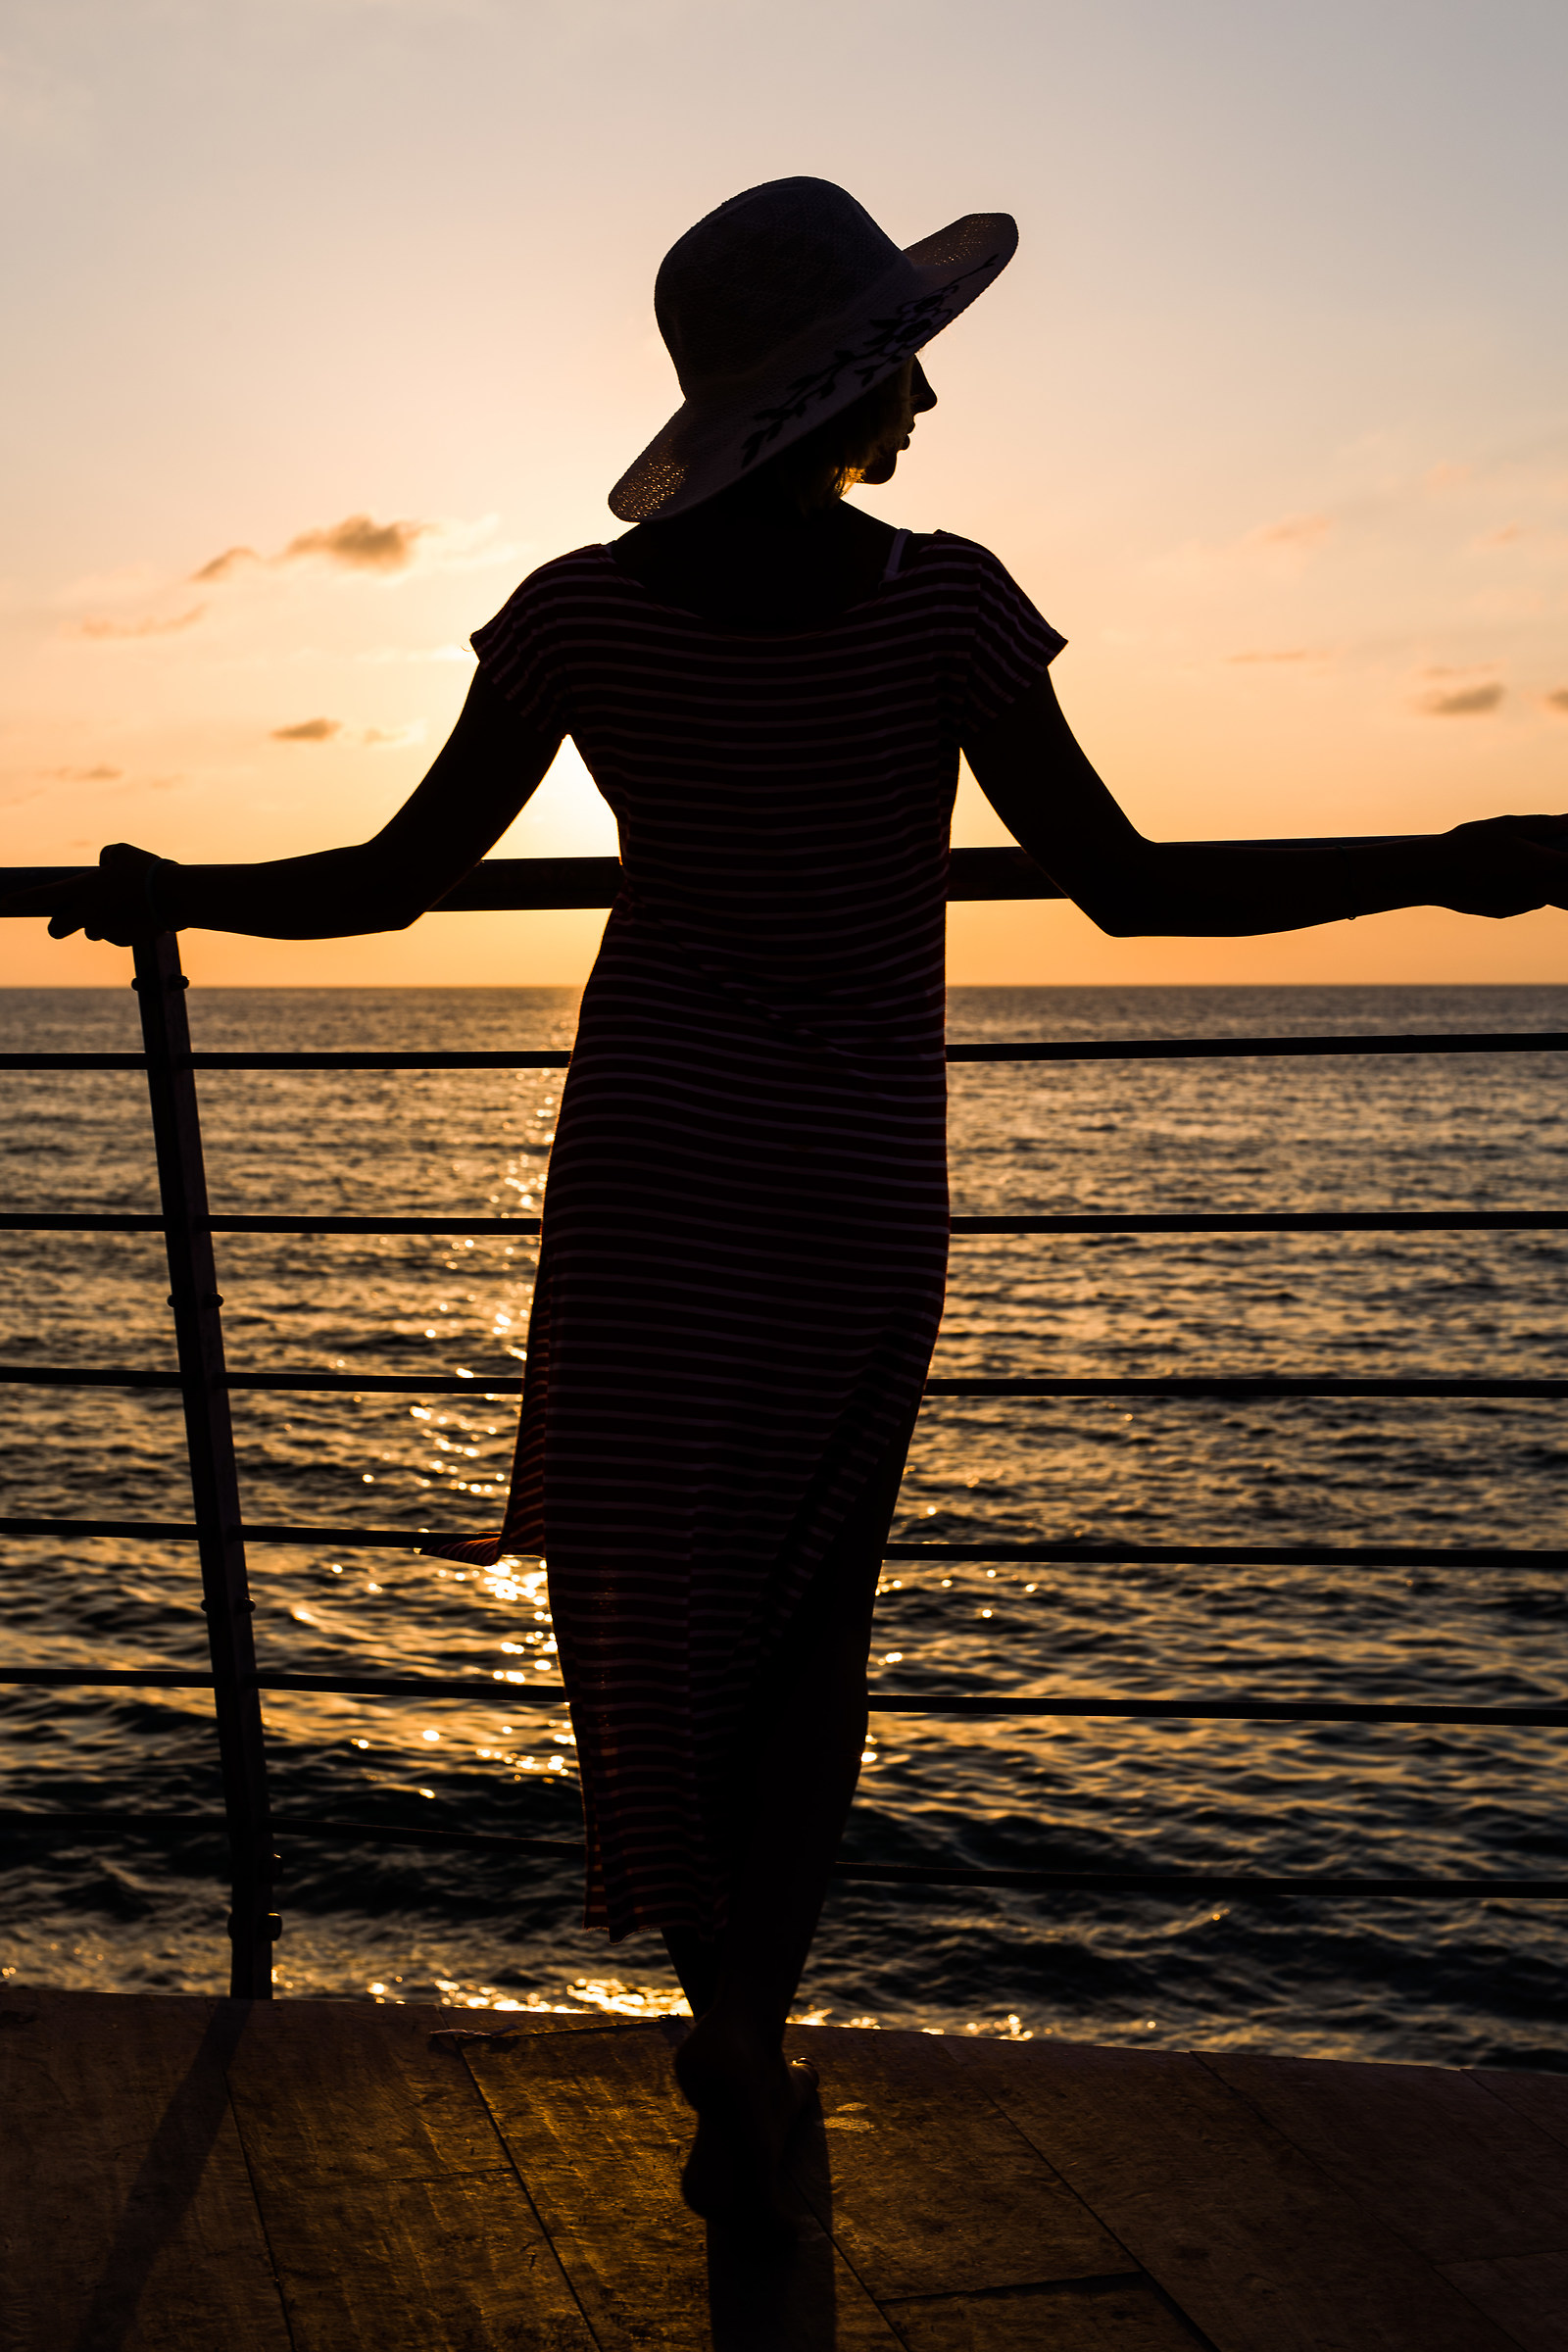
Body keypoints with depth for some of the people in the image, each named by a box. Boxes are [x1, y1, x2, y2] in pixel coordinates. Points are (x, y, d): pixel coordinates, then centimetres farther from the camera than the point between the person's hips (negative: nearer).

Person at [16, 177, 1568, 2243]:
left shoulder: (583, 610, -5)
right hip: (861, 1188, -1)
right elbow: (1126, 885, -12)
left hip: (650, 1158, 1)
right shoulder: (939, 601, -12)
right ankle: (753, 2044, 24)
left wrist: (167, 893, 17)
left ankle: (729, 2016, -3)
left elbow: (396, 881, -1)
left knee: (649, 1598, 10)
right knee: (805, 1615, 13)